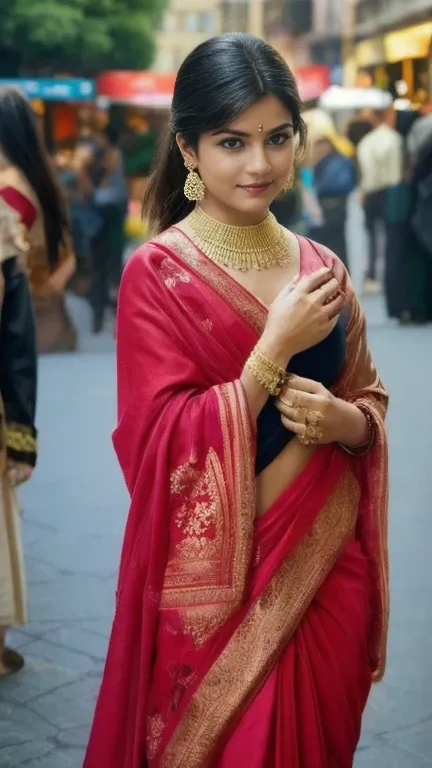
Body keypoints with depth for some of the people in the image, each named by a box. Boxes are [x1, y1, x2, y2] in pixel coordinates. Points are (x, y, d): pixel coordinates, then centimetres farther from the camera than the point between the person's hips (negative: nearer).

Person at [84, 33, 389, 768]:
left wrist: (341, 419, -11)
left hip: (325, 563, 5)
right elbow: (166, 447, -16)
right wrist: (276, 346, -21)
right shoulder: (156, 274, -11)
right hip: (216, 579, -5)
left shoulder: (321, 268, 5)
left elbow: (370, 403, 12)